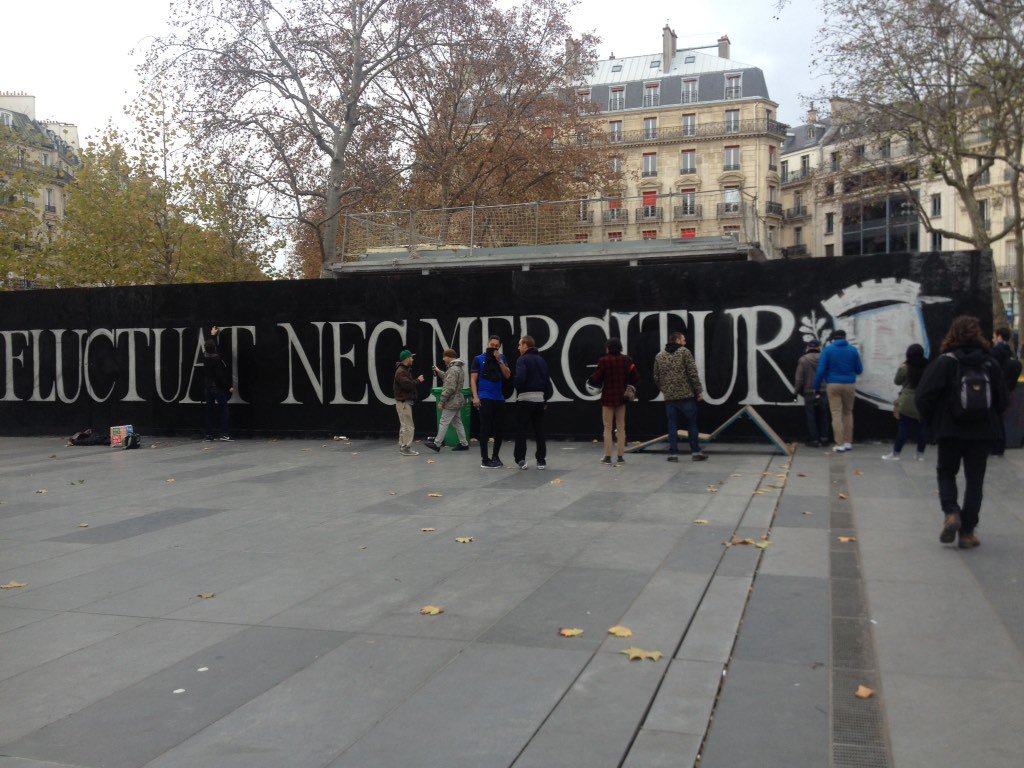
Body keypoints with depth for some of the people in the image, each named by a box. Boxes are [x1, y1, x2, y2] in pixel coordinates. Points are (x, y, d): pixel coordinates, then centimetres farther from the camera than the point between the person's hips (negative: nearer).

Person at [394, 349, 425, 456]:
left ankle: (402, 446, 22)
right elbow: (407, 385, -26)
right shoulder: (400, 372, -16)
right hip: (403, 402, -11)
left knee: (404, 426, 15)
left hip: (405, 402, 11)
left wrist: (417, 380, 4)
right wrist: (418, 380, -14)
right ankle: (406, 448, -8)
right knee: (408, 427, -10)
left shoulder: (406, 370, 18)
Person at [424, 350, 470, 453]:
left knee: (444, 423, -3)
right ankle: (464, 444, 17)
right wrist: (439, 372, 18)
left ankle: (436, 444, 2)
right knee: (457, 422, 14)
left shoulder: (453, 370, -19)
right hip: (457, 401, 10)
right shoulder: (459, 368, 13)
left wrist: (441, 401, -19)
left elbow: (449, 388, -23)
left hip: (452, 402, -10)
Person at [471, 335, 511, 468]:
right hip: (485, 398, -4)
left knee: (500, 429, 8)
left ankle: (495, 456, 23)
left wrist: (500, 361, -8)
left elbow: (507, 375, 3)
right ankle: (484, 459, 0)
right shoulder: (479, 359, 2)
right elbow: (473, 379, -2)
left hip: (499, 398, 4)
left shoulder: (501, 358, 12)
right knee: (485, 429, -5)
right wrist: (475, 397, -13)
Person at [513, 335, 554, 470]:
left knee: (521, 429, 3)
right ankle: (541, 460, 9)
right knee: (539, 430, 8)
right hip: (540, 398, 5)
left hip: (525, 398, -5)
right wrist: (546, 399, 16)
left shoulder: (522, 360, -7)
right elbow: (548, 380, 12)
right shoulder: (542, 360, 13)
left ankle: (520, 459, 0)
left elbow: (520, 377, -21)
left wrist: (518, 390, -3)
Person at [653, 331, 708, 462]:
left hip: (669, 397, 3)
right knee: (691, 424, 6)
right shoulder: (684, 352, -4)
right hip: (687, 395, -3)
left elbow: (656, 378, 11)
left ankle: (673, 453, 5)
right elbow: (693, 374, -9)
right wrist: (699, 391, -4)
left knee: (672, 425, 7)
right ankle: (695, 452, 8)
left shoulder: (659, 356, 8)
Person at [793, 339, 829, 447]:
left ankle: (814, 440, 4)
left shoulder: (803, 360, -10)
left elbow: (799, 378, -9)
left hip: (809, 393, -3)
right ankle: (824, 438, 18)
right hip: (823, 392, 3)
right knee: (823, 416, 14)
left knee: (811, 417, 4)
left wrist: (797, 390, 4)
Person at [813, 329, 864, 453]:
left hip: (833, 385, -2)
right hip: (849, 385, 2)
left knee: (836, 414, 0)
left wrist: (817, 387, 1)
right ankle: (848, 442, 17)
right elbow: (859, 370, 8)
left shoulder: (828, 349, -3)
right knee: (848, 413, 16)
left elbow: (821, 370, -8)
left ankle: (840, 444, -4)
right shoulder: (853, 349, 2)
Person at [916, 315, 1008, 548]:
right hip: (983, 432, 2)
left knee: (946, 472, 17)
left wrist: (932, 420, 2)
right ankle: (967, 532, 8)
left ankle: (951, 512, -7)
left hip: (951, 431, -2)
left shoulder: (945, 362, -9)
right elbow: (1002, 399, 4)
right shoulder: (990, 363, 0)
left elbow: (925, 395, -14)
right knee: (974, 480, 9)